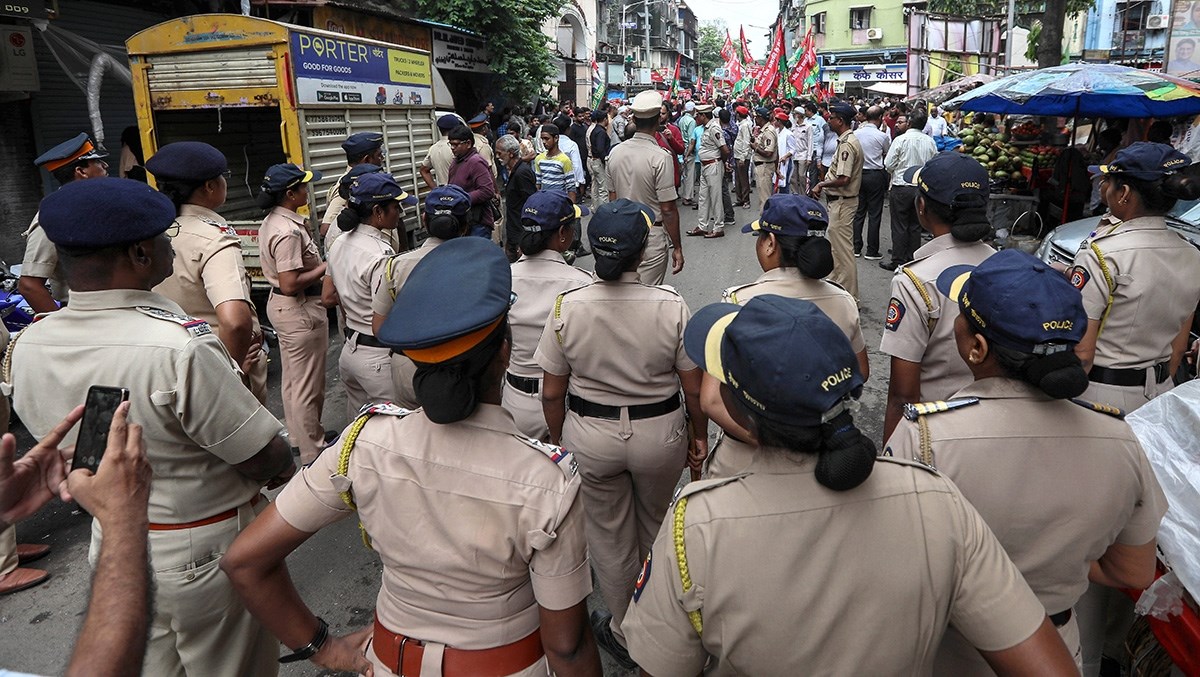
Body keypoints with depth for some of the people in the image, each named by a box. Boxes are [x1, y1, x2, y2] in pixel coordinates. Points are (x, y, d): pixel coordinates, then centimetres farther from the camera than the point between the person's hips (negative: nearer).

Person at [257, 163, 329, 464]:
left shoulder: (271, 222, 6)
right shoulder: (289, 231, -25)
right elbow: (290, 284, -27)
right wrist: (324, 268, -17)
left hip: (279, 305, 11)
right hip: (300, 310, -11)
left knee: (291, 377, 22)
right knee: (308, 384, 1)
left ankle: (297, 436, 39)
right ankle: (313, 453, 12)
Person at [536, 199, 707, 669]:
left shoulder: (567, 308, -16)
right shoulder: (671, 306, -18)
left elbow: (552, 393, -7)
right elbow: (694, 388, -9)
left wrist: (559, 442, 10)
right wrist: (700, 436, 8)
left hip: (589, 436, 0)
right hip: (659, 433, 1)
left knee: (609, 537, 20)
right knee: (655, 528, 27)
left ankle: (624, 630, 39)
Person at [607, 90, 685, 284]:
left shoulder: (615, 152, 2)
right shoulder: (661, 157, -17)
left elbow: (612, 198, 11)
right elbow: (668, 209, -16)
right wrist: (677, 248, -8)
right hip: (652, 236, -6)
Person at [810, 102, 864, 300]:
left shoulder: (847, 144, -21)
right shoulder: (846, 140, 12)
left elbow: (843, 179, -27)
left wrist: (822, 184, -14)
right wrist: (824, 183, 6)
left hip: (842, 202, -11)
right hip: (838, 200, 11)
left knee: (843, 247, -4)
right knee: (836, 244, 21)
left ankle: (850, 295, 3)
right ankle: (837, 282, 35)